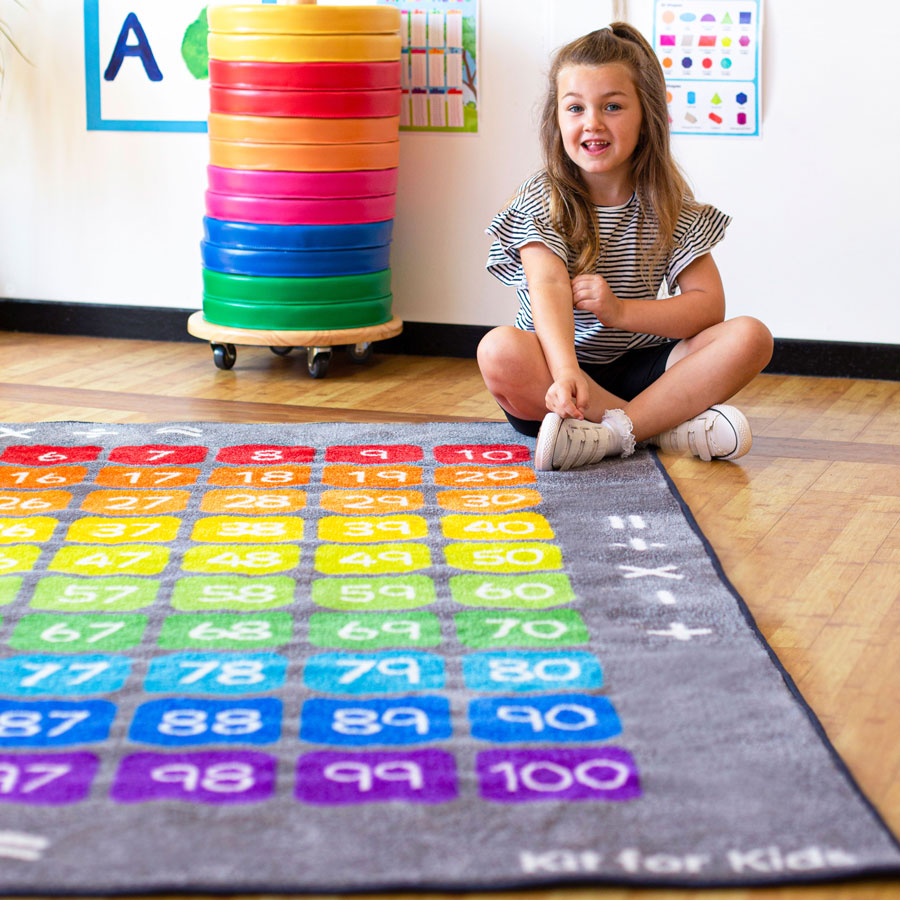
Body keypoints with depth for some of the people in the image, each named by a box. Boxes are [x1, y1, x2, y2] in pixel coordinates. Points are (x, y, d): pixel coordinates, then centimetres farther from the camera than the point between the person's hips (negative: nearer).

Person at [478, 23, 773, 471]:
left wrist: (620, 311, -22)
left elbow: (709, 305, -5)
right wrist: (566, 373, -44)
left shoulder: (670, 207, 2)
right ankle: (671, 426, -29)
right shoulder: (542, 200, -7)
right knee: (499, 350, -35)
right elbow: (549, 287, -25)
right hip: (557, 369, -2)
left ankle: (612, 432, -32)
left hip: (638, 372, 3)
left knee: (750, 336, -18)